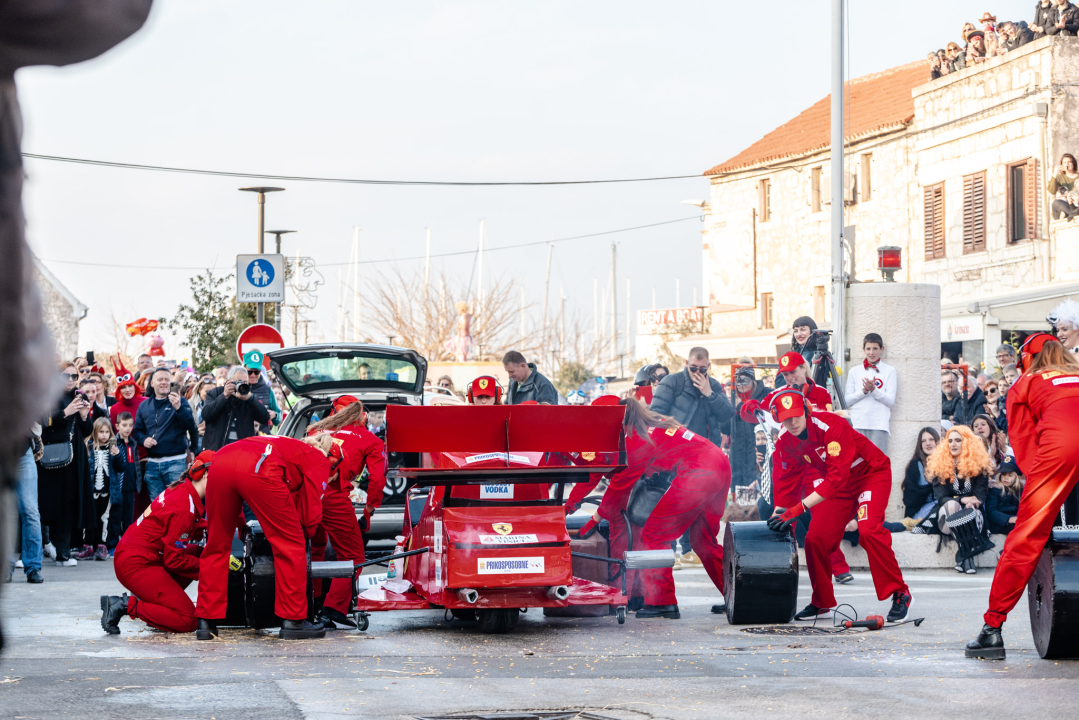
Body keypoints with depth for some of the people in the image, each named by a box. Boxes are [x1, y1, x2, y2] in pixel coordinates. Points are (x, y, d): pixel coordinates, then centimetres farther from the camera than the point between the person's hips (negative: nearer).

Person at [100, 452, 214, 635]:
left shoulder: (181, 489, 7)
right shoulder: (184, 507, -20)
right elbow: (174, 560, -17)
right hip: (136, 565, -10)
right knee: (188, 619, -10)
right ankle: (126, 606, -11)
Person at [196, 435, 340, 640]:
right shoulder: (319, 459, 23)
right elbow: (310, 513, 15)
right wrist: (305, 533, 35)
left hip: (220, 461, 7)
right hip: (259, 469, -7)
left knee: (216, 546, 18)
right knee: (291, 545, 9)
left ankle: (206, 623, 16)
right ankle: (293, 621, 10)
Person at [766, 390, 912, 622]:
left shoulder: (831, 427, -33)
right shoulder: (786, 441, -11)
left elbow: (837, 477, -38)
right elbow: (785, 479, 1)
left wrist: (799, 508, -42)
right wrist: (781, 514, -14)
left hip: (872, 474, -7)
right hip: (839, 484, 7)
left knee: (868, 530, -27)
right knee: (816, 538, -2)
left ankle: (900, 594, -17)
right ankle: (822, 603, 15)